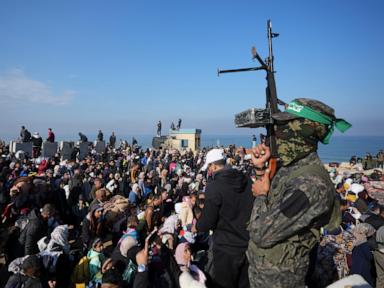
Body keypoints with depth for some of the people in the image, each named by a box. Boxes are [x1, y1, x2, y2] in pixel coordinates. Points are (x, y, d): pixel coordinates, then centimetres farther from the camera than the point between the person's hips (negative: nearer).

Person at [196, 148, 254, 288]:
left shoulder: (213, 186, -19)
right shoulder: (247, 180, -2)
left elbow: (208, 221, -15)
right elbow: (253, 210, 9)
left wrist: (197, 227, 6)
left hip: (227, 247, -5)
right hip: (249, 244, 6)